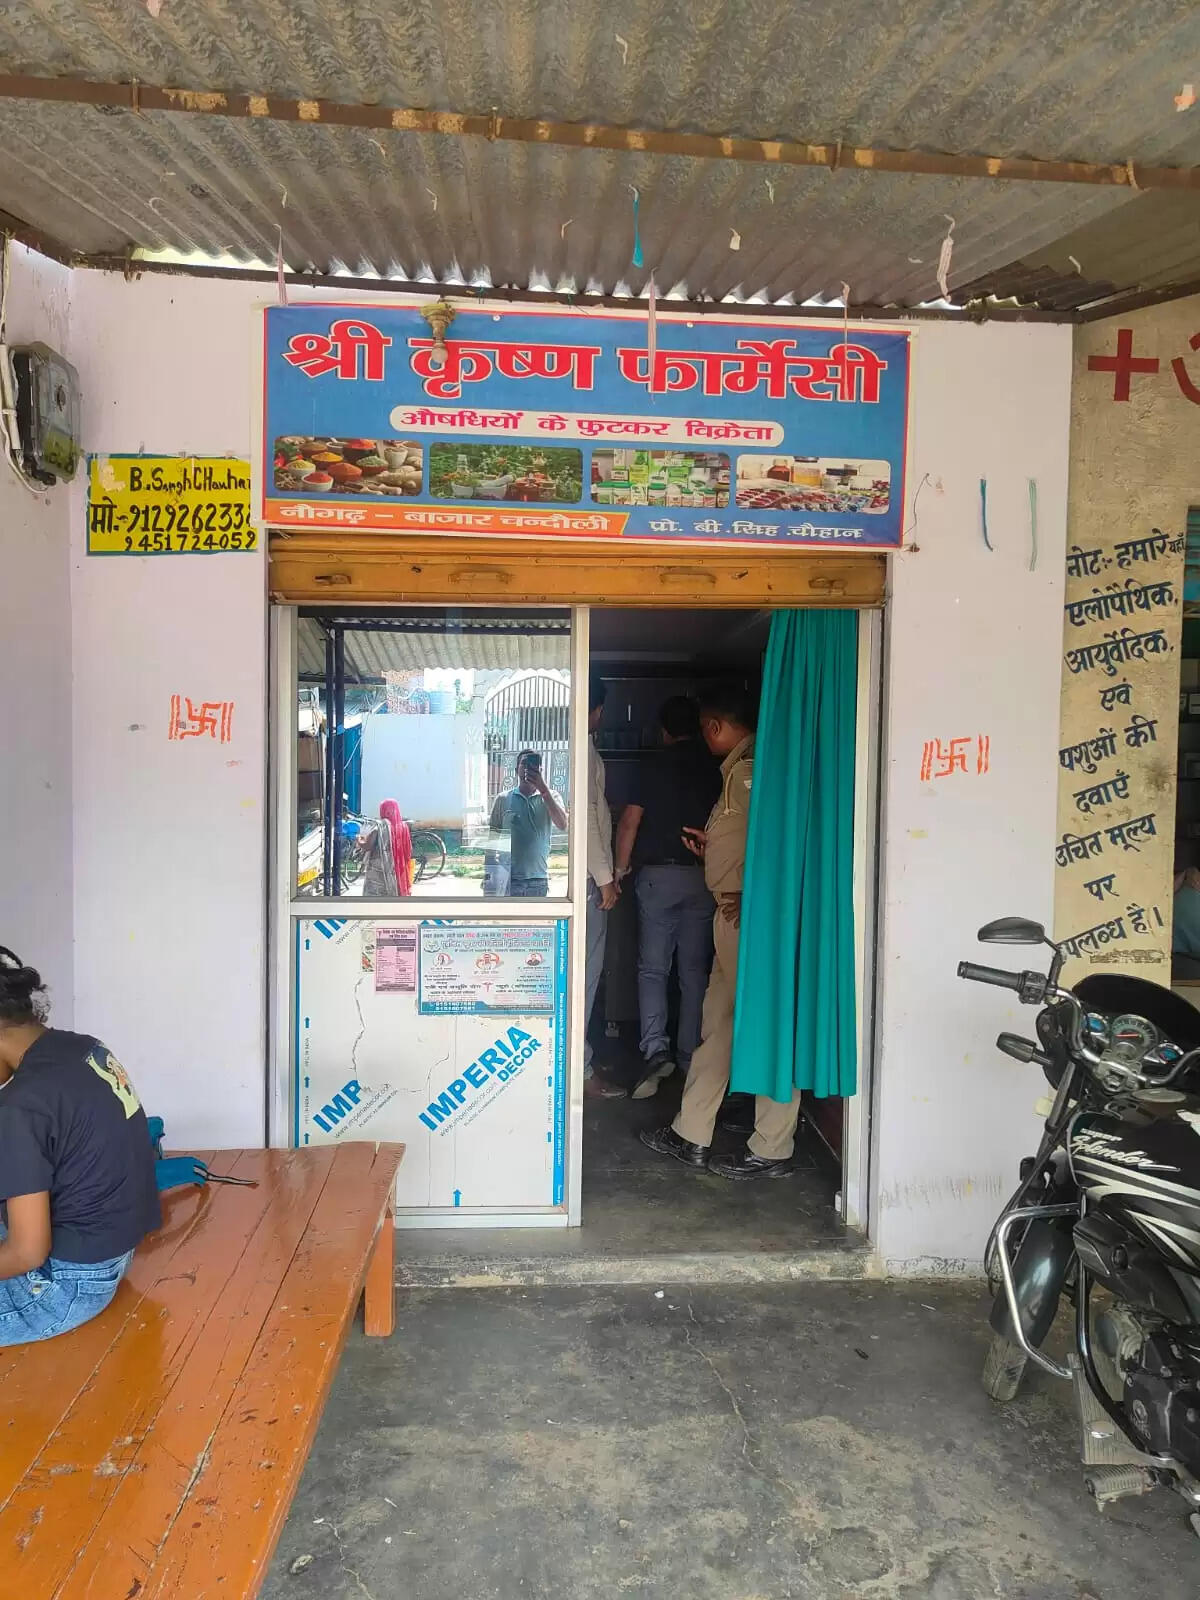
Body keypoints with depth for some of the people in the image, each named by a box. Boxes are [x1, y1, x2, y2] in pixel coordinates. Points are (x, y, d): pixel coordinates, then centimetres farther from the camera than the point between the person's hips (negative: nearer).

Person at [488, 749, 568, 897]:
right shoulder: (503, 799, 5)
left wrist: (543, 788, -17)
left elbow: (562, 825, -12)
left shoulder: (549, 797, 5)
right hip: (508, 879, -1)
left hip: (539, 880, 1)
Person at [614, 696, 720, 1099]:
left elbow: (630, 821, -6)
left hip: (658, 874, -2)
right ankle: (692, 1057, 15)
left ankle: (655, 1049, -12)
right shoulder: (715, 767, 3)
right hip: (704, 878, 2)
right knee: (695, 971, 9)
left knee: (652, 968, 3)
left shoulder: (654, 764, -3)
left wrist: (620, 869, 5)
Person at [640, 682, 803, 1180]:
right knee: (718, 1022, 14)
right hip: (733, 915, 11)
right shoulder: (738, 767, 19)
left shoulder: (751, 766, -13)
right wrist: (711, 845, 19)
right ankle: (691, 1135, 23)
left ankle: (772, 1150, 8)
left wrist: (748, 897, -21)